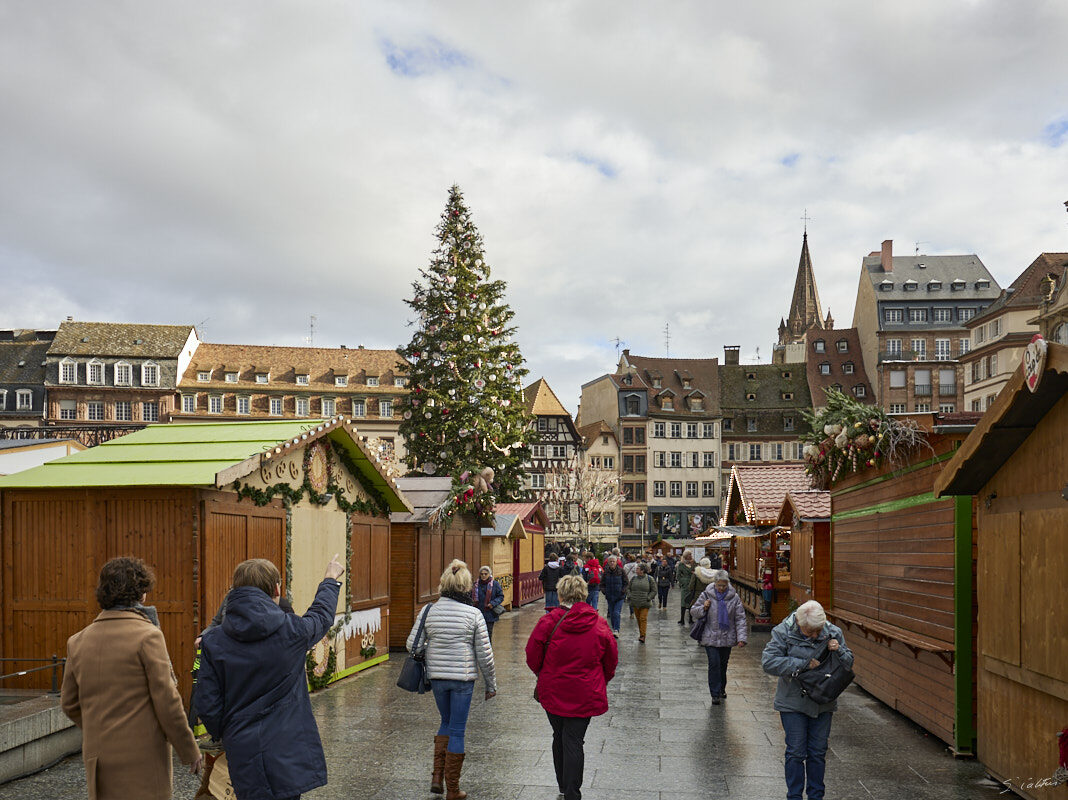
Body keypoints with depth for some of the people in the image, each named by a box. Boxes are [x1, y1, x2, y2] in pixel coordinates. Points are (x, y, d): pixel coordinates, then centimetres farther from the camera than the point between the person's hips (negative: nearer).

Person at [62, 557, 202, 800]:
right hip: (141, 758, -6)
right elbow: (167, 701, -14)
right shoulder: (147, 636, -13)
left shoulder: (79, 640, 6)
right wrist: (190, 752, -4)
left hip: (97, 759, 6)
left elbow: (69, 703, 13)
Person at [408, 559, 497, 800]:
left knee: (447, 722, 23)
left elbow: (412, 645, -1)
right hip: (463, 678, -3)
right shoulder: (474, 614, -10)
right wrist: (491, 684, 5)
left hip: (437, 677, 3)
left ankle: (437, 775, 13)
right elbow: (484, 654, -7)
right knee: (457, 730, 6)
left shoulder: (429, 611, -4)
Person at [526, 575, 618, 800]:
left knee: (559, 737, 17)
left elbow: (533, 656, -4)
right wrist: (601, 682, 22)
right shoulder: (599, 624, -4)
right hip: (585, 695, 0)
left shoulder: (549, 622, -11)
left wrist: (543, 675, 15)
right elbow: (611, 661, 5)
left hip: (553, 692, 0)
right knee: (574, 741, 2)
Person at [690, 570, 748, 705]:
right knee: (714, 664, -10)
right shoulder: (706, 595, -3)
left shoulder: (734, 597, -1)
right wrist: (703, 608, -17)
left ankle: (722, 689, 34)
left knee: (723, 665, 14)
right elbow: (693, 612, 4)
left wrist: (741, 637, -11)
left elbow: (740, 619, -2)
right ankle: (715, 694, -4)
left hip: (727, 638, 2)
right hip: (710, 637, -2)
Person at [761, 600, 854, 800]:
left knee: (818, 752, 11)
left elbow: (848, 663, 5)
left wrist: (839, 651, -18)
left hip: (823, 704, 3)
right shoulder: (783, 633, -15)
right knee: (796, 752, 1)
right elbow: (768, 662, -21)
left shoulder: (833, 633, -5)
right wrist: (803, 664, -22)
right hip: (793, 703, -3)